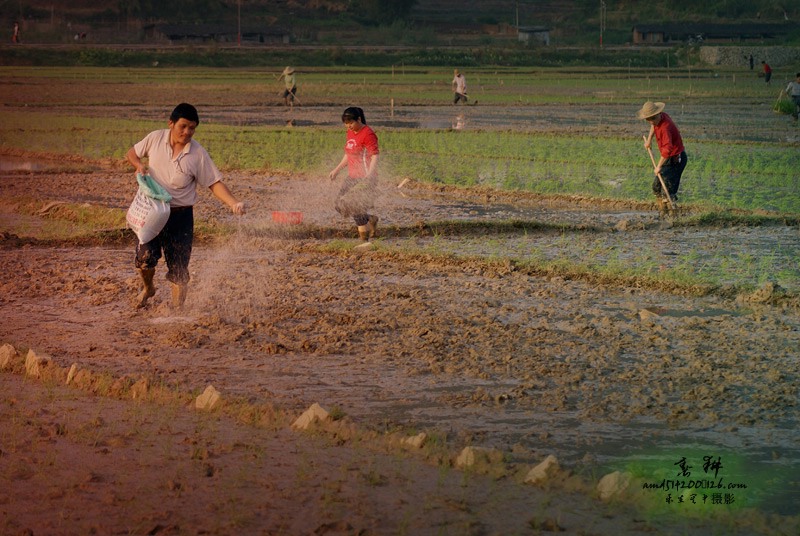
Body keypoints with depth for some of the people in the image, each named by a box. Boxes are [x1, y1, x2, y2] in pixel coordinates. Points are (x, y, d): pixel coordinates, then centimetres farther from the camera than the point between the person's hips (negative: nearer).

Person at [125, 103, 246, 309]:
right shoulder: (155, 139, -4)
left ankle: (177, 309, 16)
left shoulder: (198, 154, -9)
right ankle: (147, 288, 20)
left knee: (178, 268, 0)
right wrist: (139, 165, -9)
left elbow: (214, 183, -6)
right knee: (145, 255, -13)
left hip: (180, 215, -1)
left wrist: (234, 203, -21)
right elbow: (132, 153, 14)